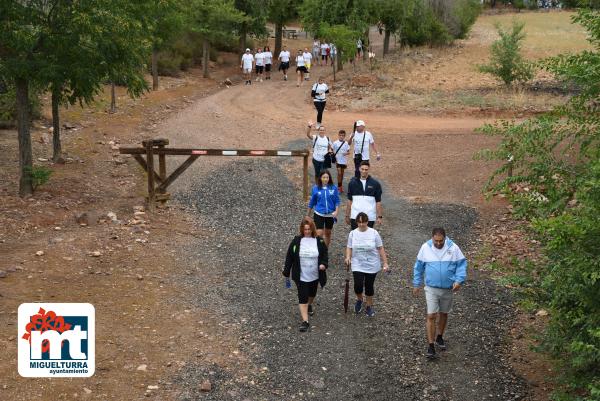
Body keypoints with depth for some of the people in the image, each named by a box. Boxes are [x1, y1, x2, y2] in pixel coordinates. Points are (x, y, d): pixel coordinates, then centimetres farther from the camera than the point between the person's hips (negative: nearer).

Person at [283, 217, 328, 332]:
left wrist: (323, 264, -16)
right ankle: (305, 321, -9)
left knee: (312, 294, 24)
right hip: (301, 276, -3)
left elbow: (324, 254, 4)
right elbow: (289, 257, -2)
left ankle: (309, 305, 56)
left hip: (315, 275, 3)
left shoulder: (319, 241, -6)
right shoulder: (296, 241, -9)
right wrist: (286, 272, 0)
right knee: (302, 297, -8)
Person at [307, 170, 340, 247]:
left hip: (330, 215, 1)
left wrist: (336, 211, -18)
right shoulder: (316, 188, -5)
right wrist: (307, 215, 12)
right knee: (319, 234, -10)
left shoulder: (333, 188, -6)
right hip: (319, 214, -1)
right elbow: (311, 203, 5)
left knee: (328, 233, 16)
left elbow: (337, 201, -2)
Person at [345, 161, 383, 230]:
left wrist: (379, 216, -6)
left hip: (370, 217, -1)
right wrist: (347, 216, 7)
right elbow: (349, 201, 9)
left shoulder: (375, 184, 1)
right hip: (355, 216, 1)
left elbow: (378, 202, 1)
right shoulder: (352, 183, 5)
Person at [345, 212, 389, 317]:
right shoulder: (353, 233, -1)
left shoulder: (374, 233, -7)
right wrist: (348, 257, -12)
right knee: (358, 286, -9)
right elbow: (349, 247, 8)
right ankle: (359, 300, 24)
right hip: (357, 266, 1)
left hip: (372, 266, -1)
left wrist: (385, 263, -5)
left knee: (369, 286, 9)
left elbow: (380, 248, -3)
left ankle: (369, 306, 30)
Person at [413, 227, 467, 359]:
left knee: (443, 314, 17)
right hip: (431, 288, -1)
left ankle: (439, 337, 38)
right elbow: (419, 267, 3)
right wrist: (416, 284, 6)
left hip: (448, 289, 1)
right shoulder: (425, 248, -8)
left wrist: (459, 280, -17)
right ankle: (431, 345, 0)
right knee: (431, 316, -7)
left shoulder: (453, 248, -10)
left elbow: (461, 264, -3)